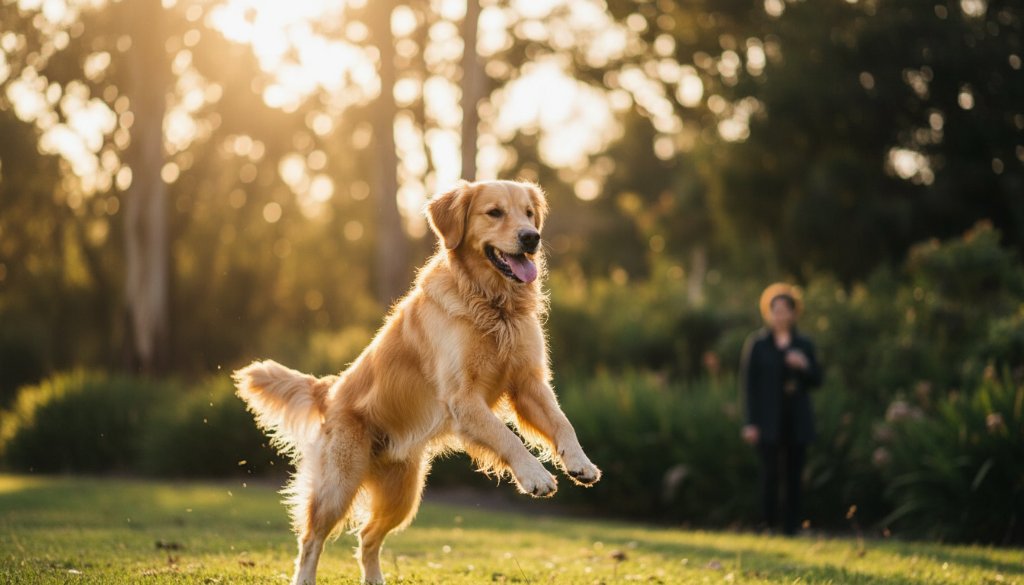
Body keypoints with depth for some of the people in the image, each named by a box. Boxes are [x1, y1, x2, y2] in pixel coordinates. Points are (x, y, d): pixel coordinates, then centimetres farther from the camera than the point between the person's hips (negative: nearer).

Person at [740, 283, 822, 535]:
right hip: (769, 420, -3)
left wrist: (805, 366, -12)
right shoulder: (757, 343, 3)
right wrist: (751, 422, -7)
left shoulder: (804, 345, 10)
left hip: (798, 420, 3)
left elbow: (816, 381, 11)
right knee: (770, 474, -7)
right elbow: (749, 382, -1)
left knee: (793, 476, 2)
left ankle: (791, 528, 6)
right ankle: (768, 526, -1)